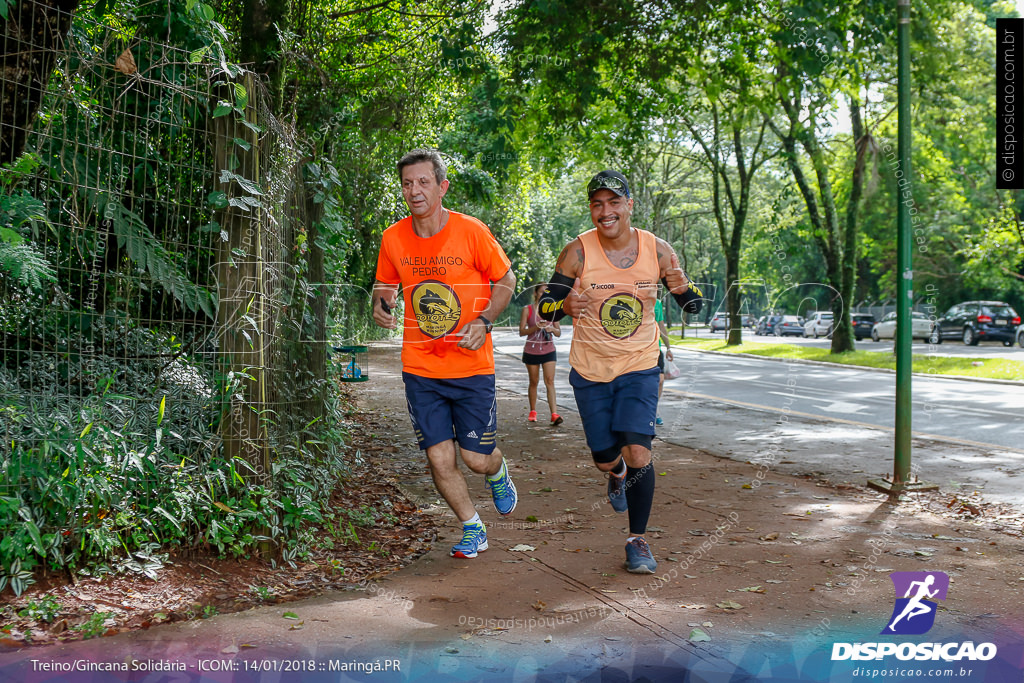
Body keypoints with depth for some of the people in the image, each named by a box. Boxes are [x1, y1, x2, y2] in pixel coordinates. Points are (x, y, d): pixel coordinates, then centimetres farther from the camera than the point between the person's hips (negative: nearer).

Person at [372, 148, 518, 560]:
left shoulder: (472, 232, -10)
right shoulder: (393, 239, -1)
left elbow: (505, 281, 2)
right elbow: (385, 285, 15)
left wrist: (483, 321, -14)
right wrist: (382, 304, -9)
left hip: (471, 368, -2)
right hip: (420, 369, 3)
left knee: (476, 458, 1)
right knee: (439, 459, 1)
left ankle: (498, 474, 40)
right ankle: (473, 530, 25)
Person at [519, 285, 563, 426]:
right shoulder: (527, 310, -1)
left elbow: (559, 333, 9)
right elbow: (522, 332, -7)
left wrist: (552, 329, -14)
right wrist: (536, 327, -22)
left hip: (548, 350, 1)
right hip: (531, 351, -1)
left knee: (550, 381, -10)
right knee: (534, 382, 9)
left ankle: (554, 414, -19)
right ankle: (533, 411, 27)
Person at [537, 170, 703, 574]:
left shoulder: (657, 250, -7)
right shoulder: (577, 252, -12)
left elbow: (688, 299, 5)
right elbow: (546, 306, -8)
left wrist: (690, 297, -20)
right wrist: (566, 305, -31)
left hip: (640, 367, 0)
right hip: (590, 371, 0)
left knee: (638, 454, -14)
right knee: (605, 459, 9)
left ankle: (637, 540, 6)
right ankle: (618, 475, 49)